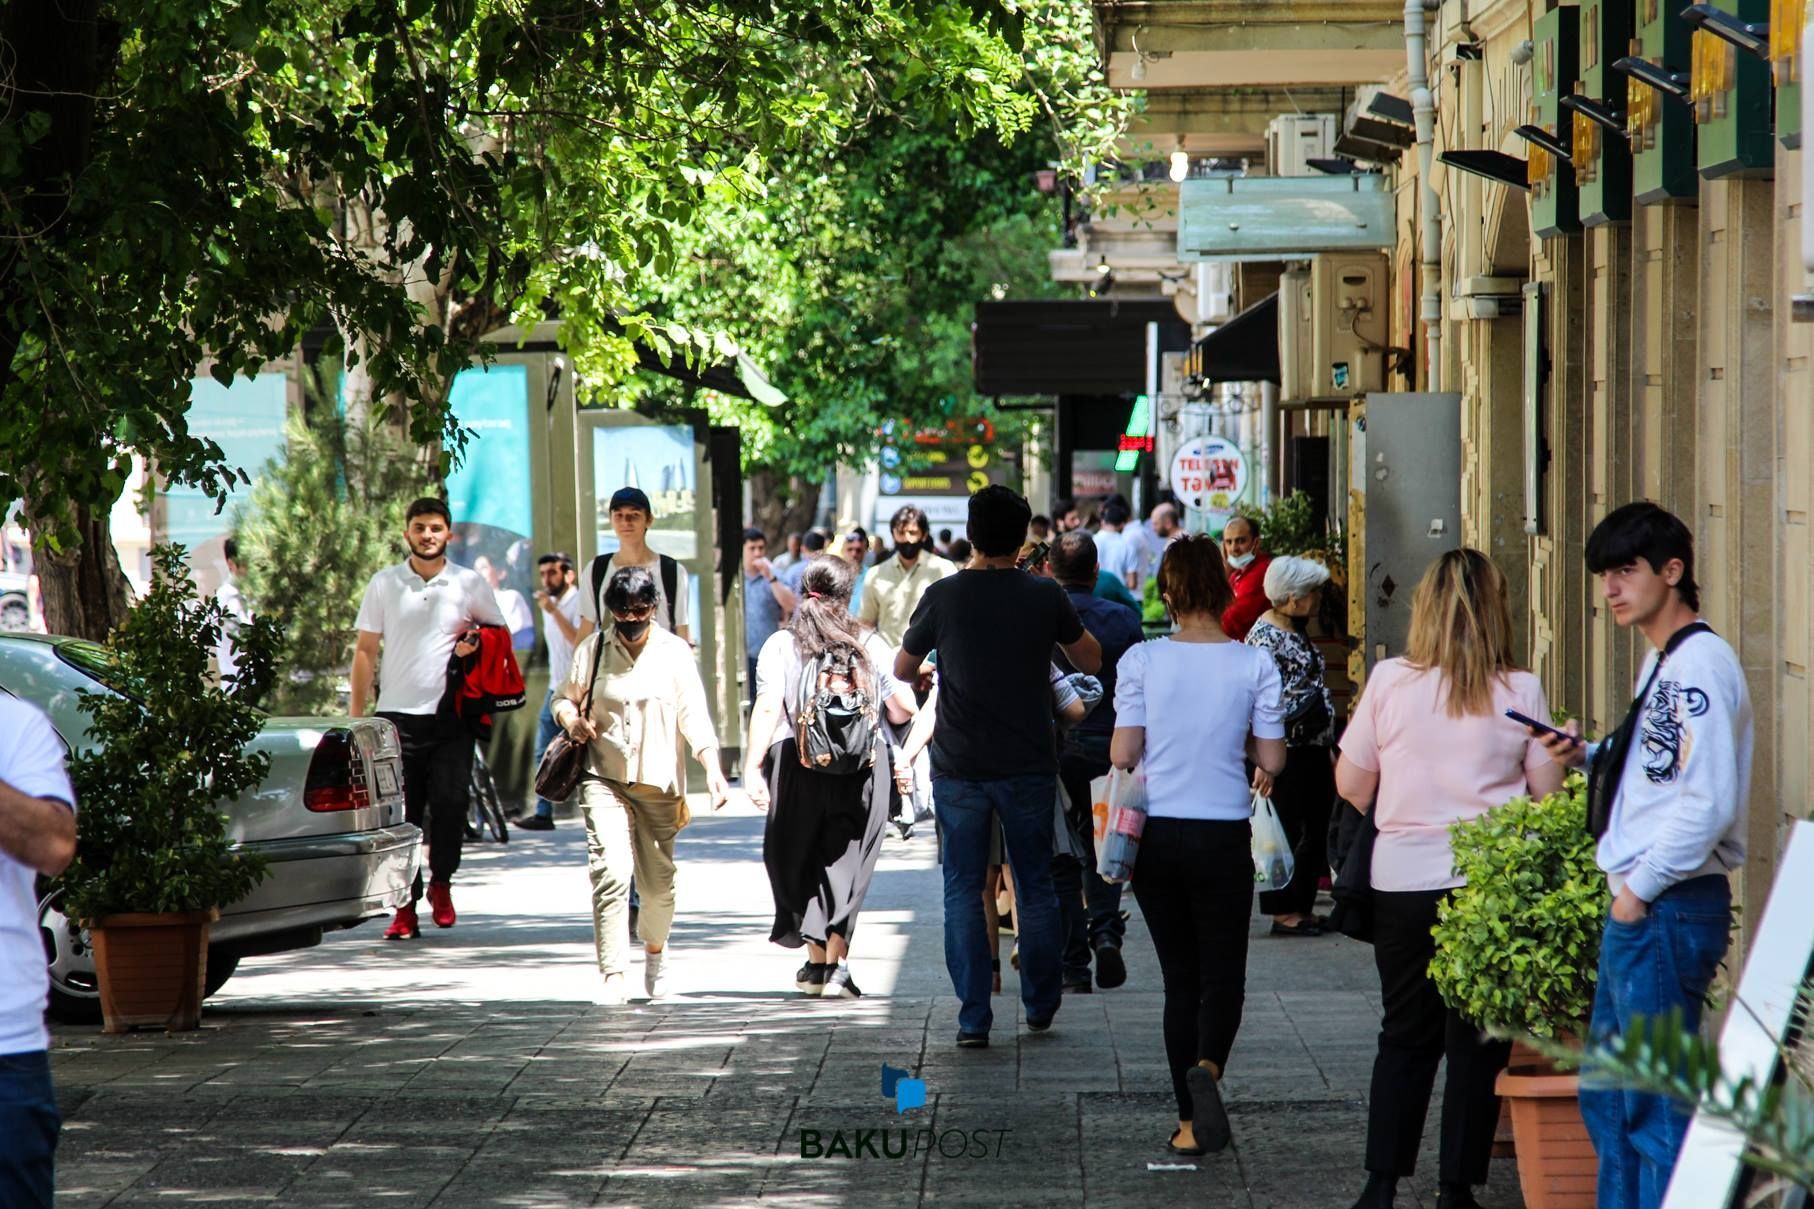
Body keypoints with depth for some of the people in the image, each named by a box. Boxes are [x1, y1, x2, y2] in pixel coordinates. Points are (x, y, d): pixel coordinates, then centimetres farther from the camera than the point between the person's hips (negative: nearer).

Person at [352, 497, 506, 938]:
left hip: (451, 718, -1)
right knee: (401, 817, -2)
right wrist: (357, 715, 4)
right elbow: (365, 650, 10)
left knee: (450, 804, -11)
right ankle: (405, 906, 3)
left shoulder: (470, 584, 8)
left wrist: (476, 644, -5)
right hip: (397, 715, 1)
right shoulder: (384, 584, 9)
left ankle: (441, 881, 14)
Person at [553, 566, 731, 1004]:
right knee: (610, 873, -16)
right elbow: (565, 697, 13)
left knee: (658, 882, 7)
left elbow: (694, 716, -3)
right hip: (604, 778, -1)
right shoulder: (593, 649, 3)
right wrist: (571, 719, -10)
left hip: (659, 783, 1)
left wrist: (712, 768, -16)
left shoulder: (675, 652, 1)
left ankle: (654, 947, 38)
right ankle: (613, 976, -16)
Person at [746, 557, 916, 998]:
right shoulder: (870, 645, 4)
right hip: (863, 766, 1)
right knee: (846, 863, 6)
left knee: (799, 862, 13)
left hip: (796, 762, 0)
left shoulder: (780, 645, 1)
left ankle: (816, 961, 14)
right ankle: (836, 963, -2)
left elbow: (767, 709, -9)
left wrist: (753, 768, -9)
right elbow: (904, 707, 7)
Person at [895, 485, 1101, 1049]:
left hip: (959, 768, -1)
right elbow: (1091, 661, 9)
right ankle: (1040, 1005, 24)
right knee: (1036, 886, 15)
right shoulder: (1044, 596, -6)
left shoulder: (943, 596, -7)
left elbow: (902, 670, 7)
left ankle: (973, 1017, -1)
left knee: (964, 891, 4)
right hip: (1028, 765, 1)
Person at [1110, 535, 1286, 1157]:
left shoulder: (1142, 661, -6)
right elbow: (1272, 759, -3)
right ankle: (1206, 1067, -24)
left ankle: (1190, 1120, 11)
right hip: (1222, 837, -1)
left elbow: (1122, 754, -6)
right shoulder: (1254, 665, -6)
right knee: (1223, 975, 7)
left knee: (1180, 977, 11)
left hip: (1156, 837, 1)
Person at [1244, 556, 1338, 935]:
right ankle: (1284, 913, 6)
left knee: (1316, 830, 12)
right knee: (1287, 831, -2)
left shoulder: (1295, 630, 14)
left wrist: (1328, 747, 23)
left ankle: (1303, 906, 20)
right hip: (1289, 752, -10)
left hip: (1313, 748, 10)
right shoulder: (1265, 636, -16)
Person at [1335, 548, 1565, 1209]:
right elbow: (1549, 792, 2)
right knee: (1479, 1041, 6)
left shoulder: (1390, 682, -3)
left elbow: (1351, 785, 3)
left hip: (1404, 878, 1)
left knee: (1406, 1034, 13)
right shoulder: (1520, 691, -3)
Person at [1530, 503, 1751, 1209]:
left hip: (1669, 910, -11)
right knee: (1606, 1093, 17)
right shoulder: (1661, 663, 15)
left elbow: (1708, 802, -24)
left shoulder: (1699, 663, -16)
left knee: (1657, 1104, -6)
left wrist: (1641, 888, -16)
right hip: (1636, 911, 11)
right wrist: (1588, 756, 8)